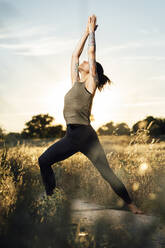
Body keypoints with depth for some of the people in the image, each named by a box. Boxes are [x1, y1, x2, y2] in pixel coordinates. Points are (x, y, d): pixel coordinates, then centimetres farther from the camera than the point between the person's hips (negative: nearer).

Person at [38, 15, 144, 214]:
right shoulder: (76, 83, 21)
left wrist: (92, 31, 9)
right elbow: (75, 55, 24)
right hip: (73, 135, 8)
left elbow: (91, 53, -2)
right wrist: (86, 32, 27)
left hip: (83, 134, -7)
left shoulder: (90, 83, 0)